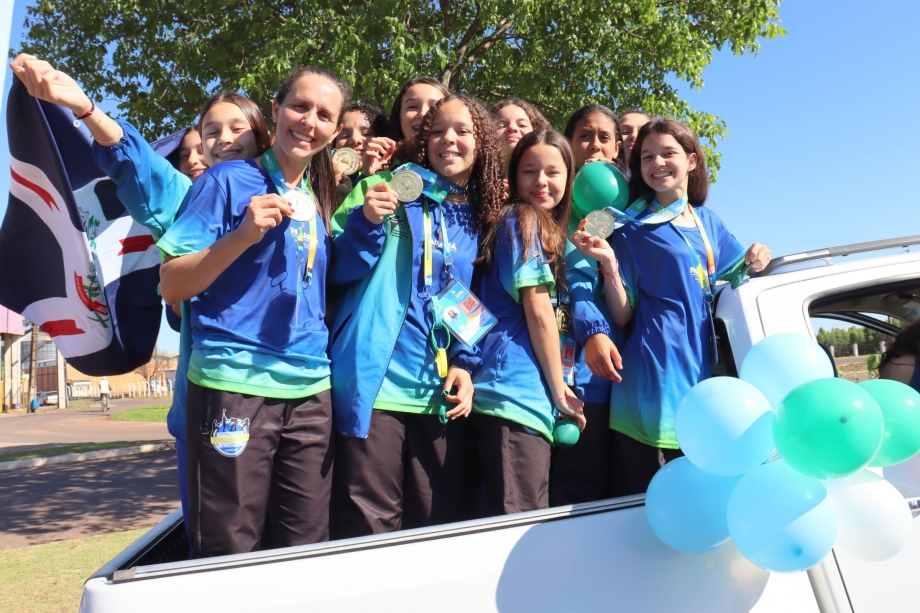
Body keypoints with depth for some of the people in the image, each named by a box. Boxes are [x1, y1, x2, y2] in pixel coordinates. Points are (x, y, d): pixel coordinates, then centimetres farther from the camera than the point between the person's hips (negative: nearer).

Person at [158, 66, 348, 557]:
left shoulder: (320, 198, 15)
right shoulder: (229, 181, -1)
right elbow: (171, 287, -4)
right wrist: (245, 233, -18)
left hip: (310, 392, 5)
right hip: (233, 387, -5)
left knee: (307, 551, 10)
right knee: (229, 559, 3)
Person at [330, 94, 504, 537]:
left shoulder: (480, 216, 13)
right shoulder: (394, 189, 3)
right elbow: (340, 270, 0)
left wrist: (466, 363, 3)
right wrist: (367, 222, -16)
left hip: (441, 390, 4)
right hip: (376, 384, -3)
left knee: (436, 524, 12)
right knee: (369, 527, 0)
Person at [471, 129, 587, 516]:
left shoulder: (546, 228, 24)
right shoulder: (524, 220, -3)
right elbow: (538, 312, -9)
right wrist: (558, 389, -3)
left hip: (530, 397, 9)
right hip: (519, 393, -9)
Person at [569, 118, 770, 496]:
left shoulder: (707, 221, 13)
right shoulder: (630, 227, -2)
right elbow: (622, 317, -5)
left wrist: (753, 260, 3)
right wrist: (609, 265, -21)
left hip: (701, 366, 5)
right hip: (655, 376, -5)